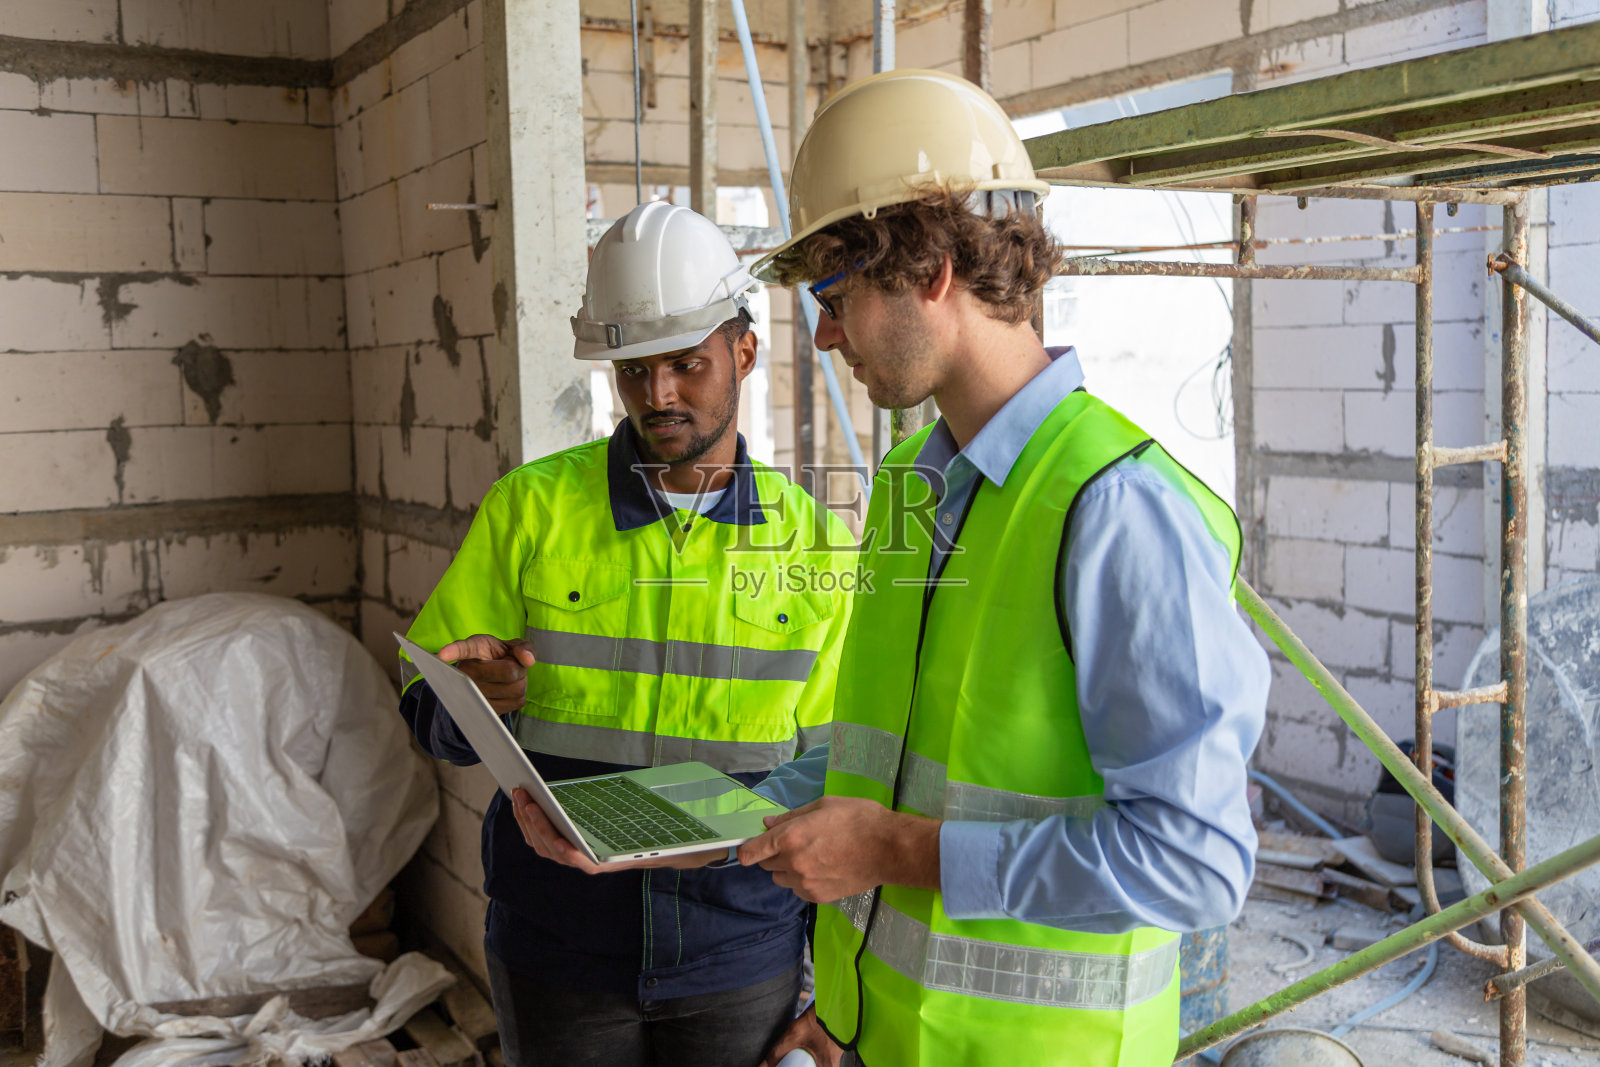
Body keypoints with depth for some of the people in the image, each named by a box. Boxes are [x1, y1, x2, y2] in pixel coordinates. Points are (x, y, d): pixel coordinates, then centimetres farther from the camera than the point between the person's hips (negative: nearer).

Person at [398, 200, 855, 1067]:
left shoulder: (809, 539, 0)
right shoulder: (531, 507, -2)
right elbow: (427, 705, 0)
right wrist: (477, 703, -22)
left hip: (741, 958, 0)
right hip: (558, 954, 0)